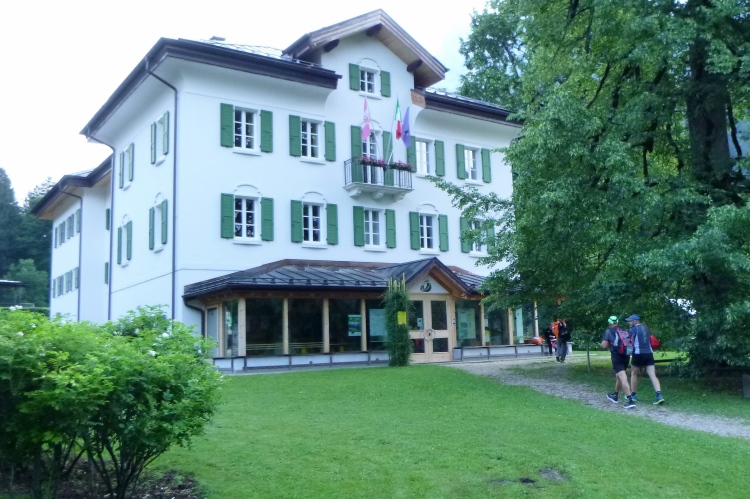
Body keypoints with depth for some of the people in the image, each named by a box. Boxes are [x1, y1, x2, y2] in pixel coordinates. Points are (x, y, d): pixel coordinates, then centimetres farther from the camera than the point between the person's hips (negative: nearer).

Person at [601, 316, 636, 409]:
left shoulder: (609, 331, -1)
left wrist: (604, 341, 18)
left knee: (622, 377, -14)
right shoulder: (624, 331, 16)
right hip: (626, 356, 7)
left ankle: (630, 400, -26)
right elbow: (630, 342, 15)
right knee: (618, 376, 23)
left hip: (617, 356, -7)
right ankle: (615, 396, 38)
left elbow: (604, 345, -5)